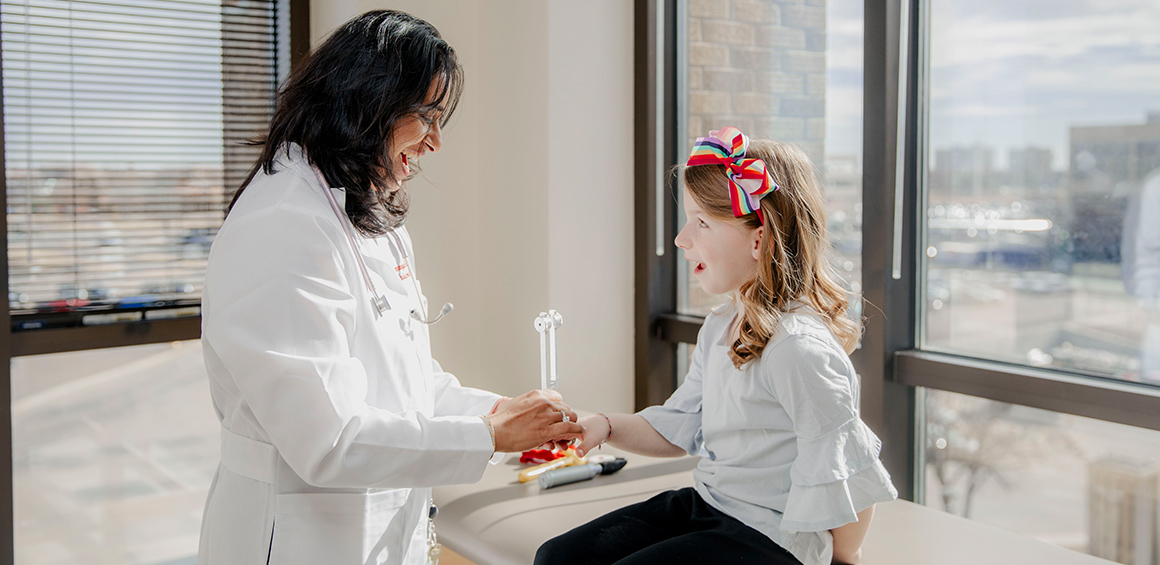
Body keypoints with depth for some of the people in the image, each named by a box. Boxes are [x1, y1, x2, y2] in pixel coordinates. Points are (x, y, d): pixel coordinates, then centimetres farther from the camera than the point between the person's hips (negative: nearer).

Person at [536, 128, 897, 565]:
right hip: (703, 505, 9)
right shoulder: (718, 328, 8)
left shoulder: (799, 347, -23)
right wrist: (607, 426, -3)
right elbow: (680, 428, 12)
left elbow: (848, 472, -19)